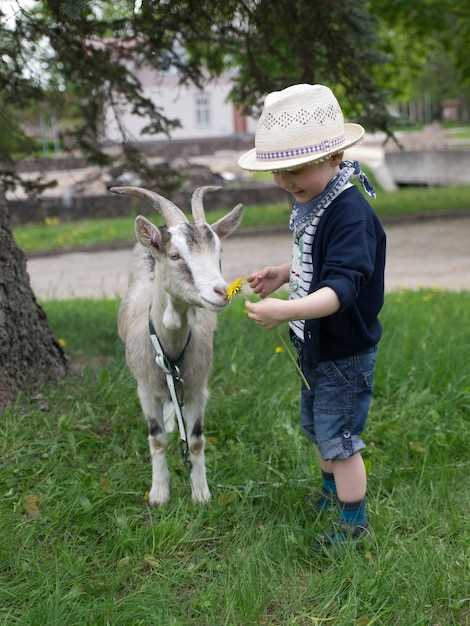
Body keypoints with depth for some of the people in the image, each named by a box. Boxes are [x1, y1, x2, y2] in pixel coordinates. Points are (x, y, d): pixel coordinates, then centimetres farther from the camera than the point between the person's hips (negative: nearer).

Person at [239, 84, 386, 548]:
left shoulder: (350, 214, -29)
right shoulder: (312, 203, 1)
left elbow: (341, 286, -41)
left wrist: (287, 310, -55)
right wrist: (283, 273, 4)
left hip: (346, 352, -10)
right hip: (315, 345, 10)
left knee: (338, 438, 4)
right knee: (316, 426, 26)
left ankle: (354, 522, 24)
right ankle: (332, 491, 50)